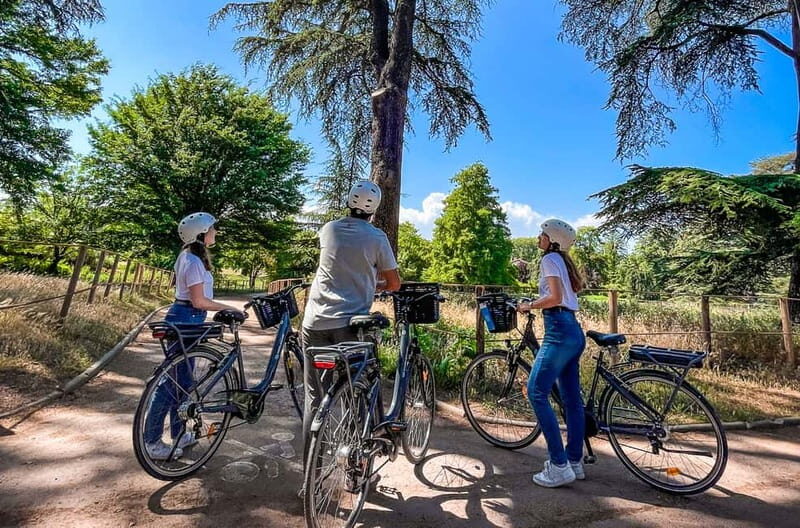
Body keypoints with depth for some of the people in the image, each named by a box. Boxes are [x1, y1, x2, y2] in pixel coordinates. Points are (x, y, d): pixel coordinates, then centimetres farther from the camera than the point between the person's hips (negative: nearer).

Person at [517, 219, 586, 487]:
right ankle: (575, 461, 21)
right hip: (573, 331, 10)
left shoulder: (550, 259, -6)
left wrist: (528, 305, -5)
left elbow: (555, 297, -18)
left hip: (559, 331, -10)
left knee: (537, 393, -9)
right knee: (572, 399, 12)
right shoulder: (563, 261, 21)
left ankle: (559, 466, -6)